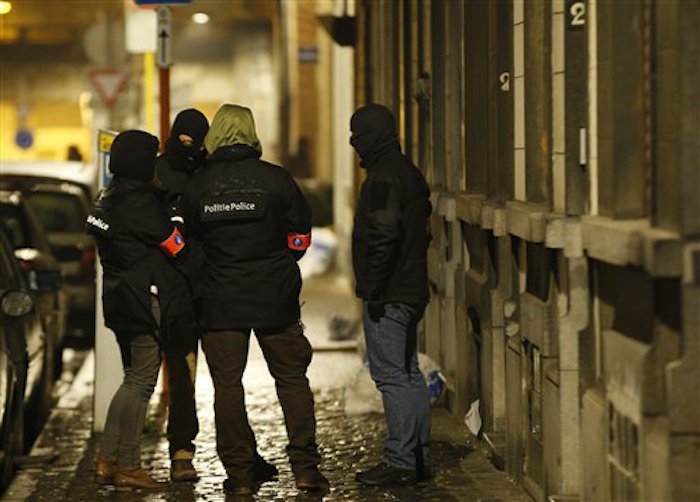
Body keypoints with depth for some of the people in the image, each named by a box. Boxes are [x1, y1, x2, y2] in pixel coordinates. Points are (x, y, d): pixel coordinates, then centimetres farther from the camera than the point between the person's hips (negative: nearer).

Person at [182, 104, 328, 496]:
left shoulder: (198, 187, -2)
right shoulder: (276, 179, -5)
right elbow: (301, 236, 1)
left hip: (221, 302, 0)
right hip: (276, 300, 0)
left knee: (227, 385, 6)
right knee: (292, 379, 9)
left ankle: (241, 474, 6)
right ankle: (306, 467, 7)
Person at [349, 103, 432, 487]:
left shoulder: (384, 178, -15)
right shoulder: (410, 173, 16)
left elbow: (382, 237, -23)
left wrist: (374, 290, -19)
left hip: (388, 295, -10)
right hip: (410, 290, 10)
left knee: (390, 374, -8)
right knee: (408, 372, 14)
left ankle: (400, 462, -7)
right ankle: (418, 457, 20)